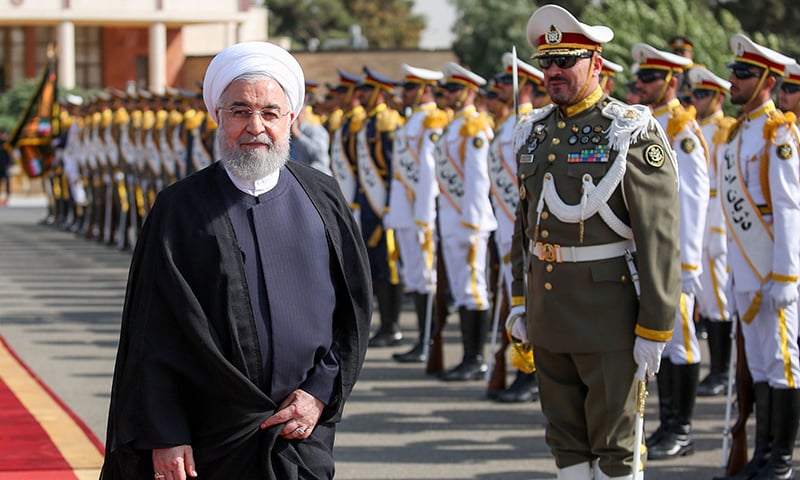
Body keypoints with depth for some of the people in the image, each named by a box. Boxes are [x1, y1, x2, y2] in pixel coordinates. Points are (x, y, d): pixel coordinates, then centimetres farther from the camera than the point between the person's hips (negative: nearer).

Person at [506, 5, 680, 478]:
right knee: (566, 439, 14)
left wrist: (654, 328, -16)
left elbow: (660, 239, -14)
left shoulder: (634, 134, -11)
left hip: (608, 310, -7)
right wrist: (520, 298, 14)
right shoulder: (535, 133, 10)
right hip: (547, 311, 7)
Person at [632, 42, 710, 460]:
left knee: (678, 340, -2)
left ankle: (682, 433, 5)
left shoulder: (683, 132, -11)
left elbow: (693, 200, -15)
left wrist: (687, 263, -18)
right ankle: (667, 426, 18)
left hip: (672, 255, -8)